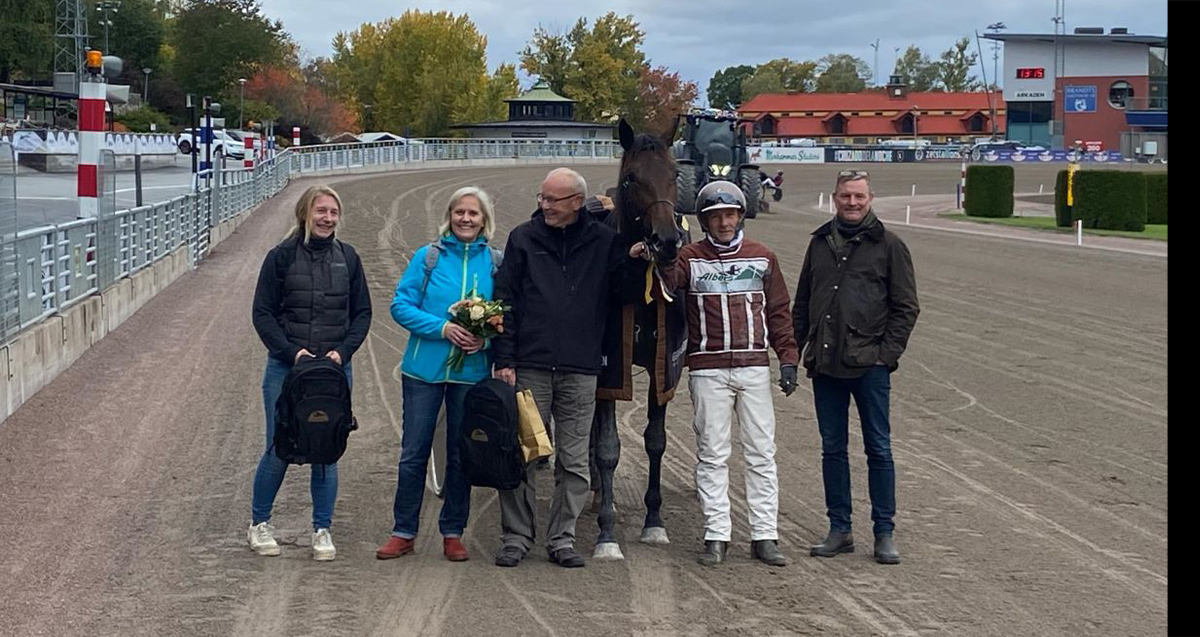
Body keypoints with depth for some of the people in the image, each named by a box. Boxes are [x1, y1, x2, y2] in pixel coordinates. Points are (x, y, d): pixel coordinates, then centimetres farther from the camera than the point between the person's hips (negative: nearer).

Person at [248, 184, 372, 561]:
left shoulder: (347, 258, 6)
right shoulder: (281, 257, -2)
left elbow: (362, 313, 9)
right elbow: (263, 314, -2)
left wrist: (342, 352, -6)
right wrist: (292, 352, -13)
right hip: (286, 369, -2)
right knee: (279, 449, -1)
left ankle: (322, 530, 15)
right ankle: (259, 524, 17)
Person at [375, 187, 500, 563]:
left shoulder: (495, 262, 3)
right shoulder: (428, 257, 0)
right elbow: (401, 305, -2)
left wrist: (485, 337, -14)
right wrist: (442, 328, -15)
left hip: (471, 372, 1)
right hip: (424, 369, -1)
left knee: (461, 455, 8)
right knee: (413, 453, 3)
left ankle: (453, 532, 20)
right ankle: (404, 532, 13)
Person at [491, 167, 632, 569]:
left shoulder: (605, 242, 5)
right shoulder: (523, 239, 5)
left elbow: (621, 295, 6)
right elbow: (505, 302, 3)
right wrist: (504, 360, -4)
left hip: (580, 370, 1)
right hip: (529, 367, 0)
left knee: (574, 461, 5)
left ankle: (562, 539, 14)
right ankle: (517, 537, 12)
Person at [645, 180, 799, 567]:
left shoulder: (763, 258, 10)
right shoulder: (691, 258, 3)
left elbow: (778, 313, 12)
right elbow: (669, 282, -18)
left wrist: (788, 359, 4)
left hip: (755, 367, 2)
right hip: (708, 370, -2)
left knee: (761, 453, 3)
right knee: (712, 454, 1)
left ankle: (765, 535, 8)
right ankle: (716, 535, 7)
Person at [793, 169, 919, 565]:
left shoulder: (888, 246, 1)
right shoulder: (820, 243, 13)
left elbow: (906, 307, 0)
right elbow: (801, 303, 18)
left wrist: (888, 352, -9)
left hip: (869, 365, -4)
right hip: (825, 365, 4)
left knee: (878, 448, 0)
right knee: (832, 448, 8)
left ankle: (884, 533, 7)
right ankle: (839, 529, 16)